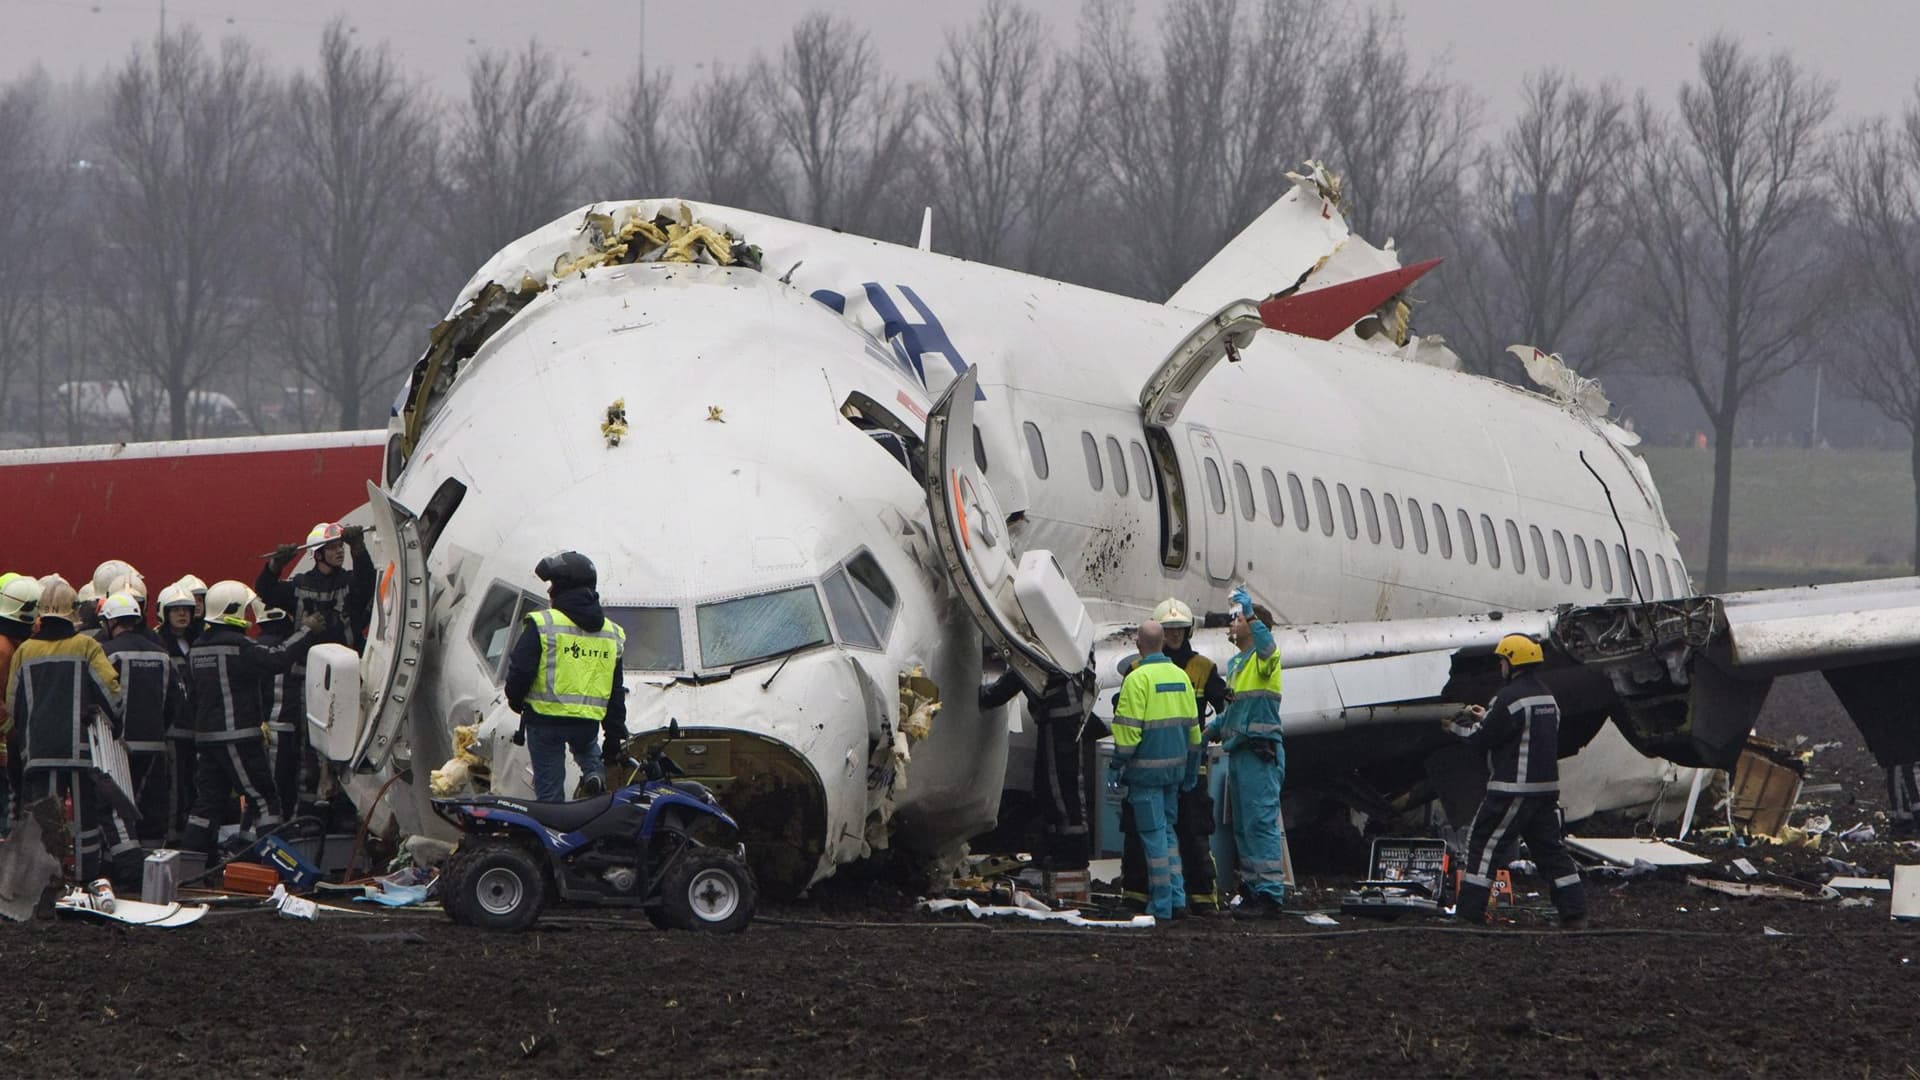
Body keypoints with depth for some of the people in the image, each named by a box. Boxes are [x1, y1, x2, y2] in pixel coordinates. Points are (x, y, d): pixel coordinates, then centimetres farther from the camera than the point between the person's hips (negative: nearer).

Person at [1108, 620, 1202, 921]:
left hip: (1146, 768, -6)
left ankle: (1161, 904, 0)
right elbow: (1193, 727, 12)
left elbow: (1128, 728, -17)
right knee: (1167, 830, 18)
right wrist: (1191, 770, 21)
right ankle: (1176, 893, 13)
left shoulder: (1138, 678, -15)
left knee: (1153, 833, -2)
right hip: (1174, 765, 6)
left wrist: (1118, 765, -6)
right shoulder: (1180, 676, 7)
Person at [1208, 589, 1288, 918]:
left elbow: (1267, 646, -34)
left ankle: (1270, 894, -13)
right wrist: (1211, 731, 18)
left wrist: (1250, 613, -41)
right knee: (1243, 826, 12)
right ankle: (1252, 889, 18)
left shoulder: (1263, 659, -8)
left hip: (1260, 755, -10)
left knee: (1261, 823, -12)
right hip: (1238, 753, 10)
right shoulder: (1235, 665, 20)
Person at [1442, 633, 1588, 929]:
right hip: (1546, 787, 8)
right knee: (1549, 847, 13)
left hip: (1513, 790, -8)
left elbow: (1483, 739, -12)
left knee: (1483, 842, -2)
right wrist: (1485, 718, 23)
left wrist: (1459, 727, 7)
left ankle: (1469, 913, -4)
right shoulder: (1547, 697, 14)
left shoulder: (1511, 697, -15)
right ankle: (1574, 912, 9)